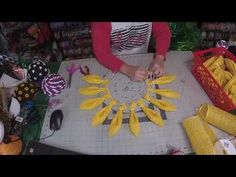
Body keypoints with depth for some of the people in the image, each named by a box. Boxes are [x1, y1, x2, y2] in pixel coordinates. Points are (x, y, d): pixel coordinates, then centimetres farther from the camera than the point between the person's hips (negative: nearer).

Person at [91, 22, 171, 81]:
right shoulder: (101, 24, -27)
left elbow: (163, 32, -13)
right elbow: (101, 52, -27)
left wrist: (159, 58, -30)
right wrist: (127, 69, -40)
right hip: (114, 61, -1)